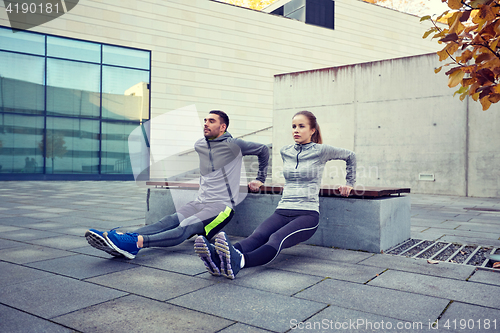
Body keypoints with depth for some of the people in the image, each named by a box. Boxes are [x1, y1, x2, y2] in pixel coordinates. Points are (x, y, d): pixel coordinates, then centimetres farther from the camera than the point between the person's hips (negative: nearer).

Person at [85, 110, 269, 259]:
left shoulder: (233, 145, -4)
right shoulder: (199, 145, 14)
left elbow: (263, 150, 9)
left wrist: (260, 179, 15)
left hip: (222, 205, -6)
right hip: (199, 202, 6)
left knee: (185, 228, -31)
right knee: (168, 221, -22)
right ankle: (121, 238, -44)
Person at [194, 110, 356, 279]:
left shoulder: (321, 151, 3)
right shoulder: (285, 152, 15)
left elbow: (350, 156, 19)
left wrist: (349, 183, 24)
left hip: (307, 214, -4)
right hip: (282, 211, 4)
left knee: (277, 239, -36)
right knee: (257, 236, -29)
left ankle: (238, 261, -66)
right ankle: (218, 258, -59)